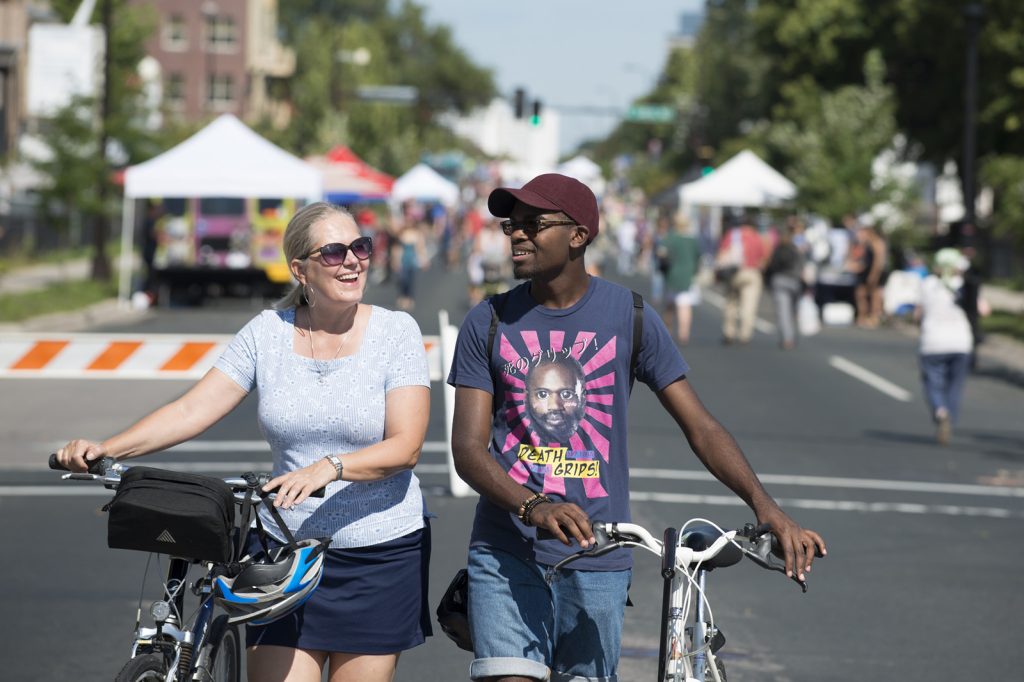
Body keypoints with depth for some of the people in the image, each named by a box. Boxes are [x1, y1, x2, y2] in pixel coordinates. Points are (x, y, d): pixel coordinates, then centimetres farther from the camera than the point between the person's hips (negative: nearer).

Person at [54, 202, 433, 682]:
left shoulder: (396, 331, -3)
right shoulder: (267, 332, 3)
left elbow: (405, 445, -12)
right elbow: (192, 410, -2)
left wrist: (328, 468, -29)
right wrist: (104, 450, -16)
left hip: (382, 554, -1)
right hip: (284, 550, 1)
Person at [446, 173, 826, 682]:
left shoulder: (629, 318, 1)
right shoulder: (489, 324, 2)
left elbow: (700, 427, 0)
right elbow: (468, 447, -4)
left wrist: (764, 505, -15)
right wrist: (533, 507, -23)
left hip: (596, 562, 0)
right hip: (506, 557, 0)